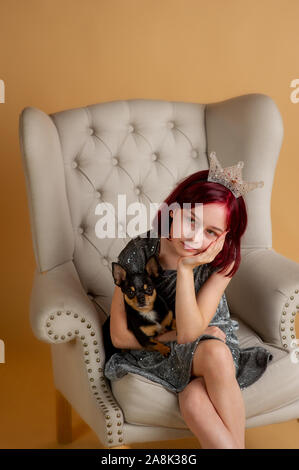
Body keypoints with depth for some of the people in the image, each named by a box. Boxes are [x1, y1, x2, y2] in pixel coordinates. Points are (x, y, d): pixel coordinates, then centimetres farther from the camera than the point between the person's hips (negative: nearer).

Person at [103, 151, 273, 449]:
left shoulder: (223, 259, -19)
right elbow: (120, 336, -14)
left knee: (193, 399, -32)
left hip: (208, 338, 1)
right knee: (195, 400, -31)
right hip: (155, 345, -1)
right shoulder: (139, 254, -23)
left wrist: (185, 269, -36)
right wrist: (177, 335, -17)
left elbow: (191, 332, -26)